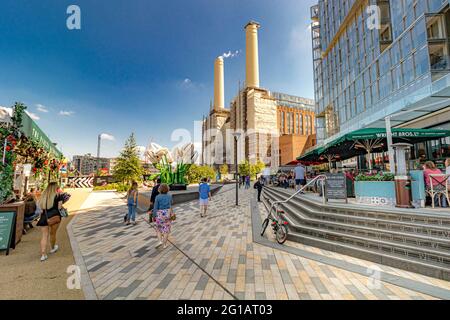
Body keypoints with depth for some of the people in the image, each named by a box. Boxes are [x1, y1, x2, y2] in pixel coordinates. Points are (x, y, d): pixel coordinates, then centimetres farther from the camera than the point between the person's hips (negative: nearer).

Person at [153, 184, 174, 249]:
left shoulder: (157, 197, -12)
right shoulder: (170, 196, -3)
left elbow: (155, 208, -10)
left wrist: (154, 216, 2)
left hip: (160, 215, -2)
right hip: (168, 214, 2)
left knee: (158, 229, 19)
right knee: (166, 229, 11)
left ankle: (160, 241, 4)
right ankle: (165, 244, 16)